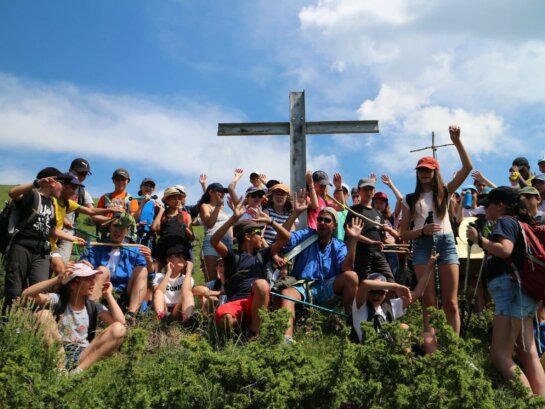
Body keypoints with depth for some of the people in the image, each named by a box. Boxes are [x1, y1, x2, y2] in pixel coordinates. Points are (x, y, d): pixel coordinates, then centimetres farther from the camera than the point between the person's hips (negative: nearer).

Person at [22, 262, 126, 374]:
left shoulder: (95, 308, 10)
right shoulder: (58, 300, 4)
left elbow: (121, 322, -6)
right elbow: (27, 294, -11)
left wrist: (108, 295, 1)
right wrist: (57, 279, -12)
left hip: (83, 355, 1)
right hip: (57, 354, -1)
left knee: (118, 329, -19)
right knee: (43, 314, -19)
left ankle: (78, 370, -30)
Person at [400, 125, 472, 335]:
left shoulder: (444, 192, 11)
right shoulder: (411, 199, 11)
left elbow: (467, 167, 0)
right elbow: (403, 234, 8)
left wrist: (456, 141, -7)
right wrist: (423, 230, -11)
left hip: (446, 243, 0)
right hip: (422, 245, 0)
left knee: (451, 302, -4)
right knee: (429, 302, -5)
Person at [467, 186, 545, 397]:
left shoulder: (505, 221, -4)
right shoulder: (517, 222, 24)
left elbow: (504, 250, -21)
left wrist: (478, 238, -10)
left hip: (510, 289, -10)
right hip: (522, 292, 10)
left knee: (500, 354, -14)